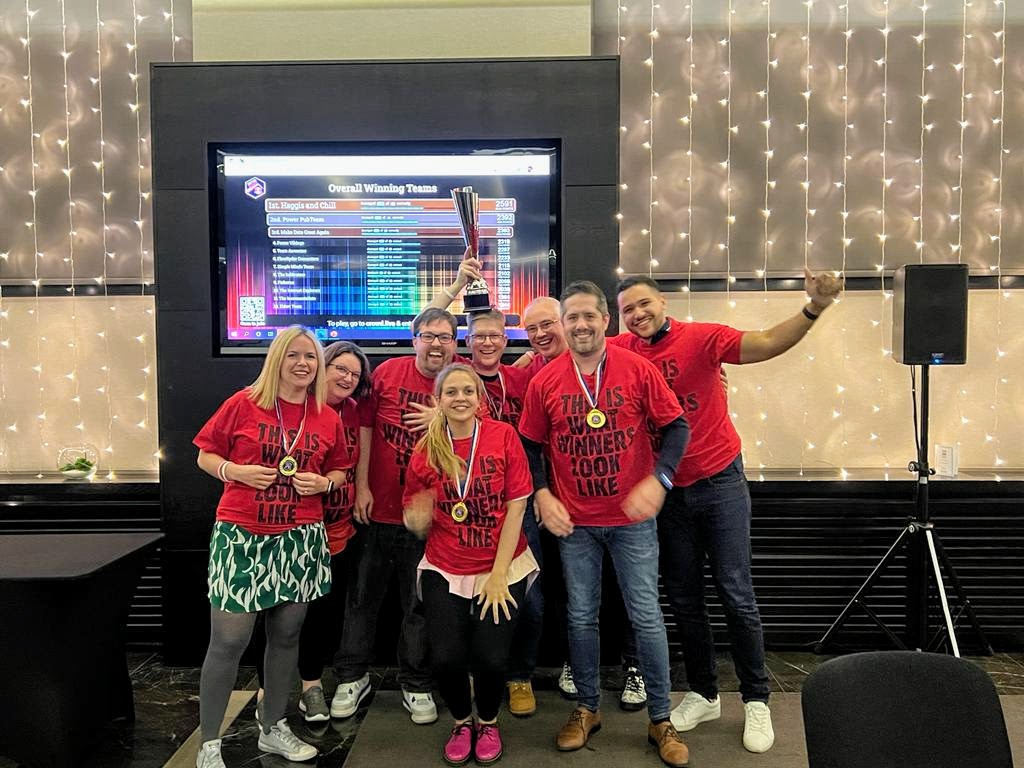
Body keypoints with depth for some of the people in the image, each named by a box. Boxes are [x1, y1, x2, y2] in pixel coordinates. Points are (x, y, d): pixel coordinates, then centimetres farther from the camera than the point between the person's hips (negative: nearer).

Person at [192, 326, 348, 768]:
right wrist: (236, 471, -15)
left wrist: (323, 482, -5)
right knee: (228, 641, -3)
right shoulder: (244, 404, -3)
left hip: (300, 539, 4)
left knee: (286, 635, 13)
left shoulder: (328, 418, 5)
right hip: (241, 536, -3)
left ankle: (273, 729, 32)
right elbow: (205, 456, 3)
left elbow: (339, 471, 16)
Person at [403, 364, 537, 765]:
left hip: (504, 569, -1)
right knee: (446, 657, -13)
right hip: (444, 572, 2)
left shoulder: (503, 435, -8)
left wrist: (498, 575, -10)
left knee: (490, 657, -14)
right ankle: (461, 721, 22)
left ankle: (488, 723, 21)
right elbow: (416, 522, 6)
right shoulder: (426, 450, -2)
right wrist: (418, 519, -19)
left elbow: (516, 507, -8)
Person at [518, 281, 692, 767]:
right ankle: (587, 708, 33)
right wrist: (541, 495, -6)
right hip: (573, 522, 2)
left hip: (631, 517, -1)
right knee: (581, 618, 13)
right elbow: (529, 446, 7)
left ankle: (661, 720, 22)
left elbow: (676, 426, -4)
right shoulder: (544, 381, -3)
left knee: (647, 617, 4)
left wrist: (658, 479, -17)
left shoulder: (637, 370, -7)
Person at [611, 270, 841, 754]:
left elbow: (768, 343, -25)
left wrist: (814, 309, -39)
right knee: (684, 599, 13)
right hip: (668, 492, 4)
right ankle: (703, 695, 30)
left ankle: (756, 700, 19)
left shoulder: (701, 337, -13)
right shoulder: (623, 351, -3)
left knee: (736, 595, 2)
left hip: (720, 483, -3)